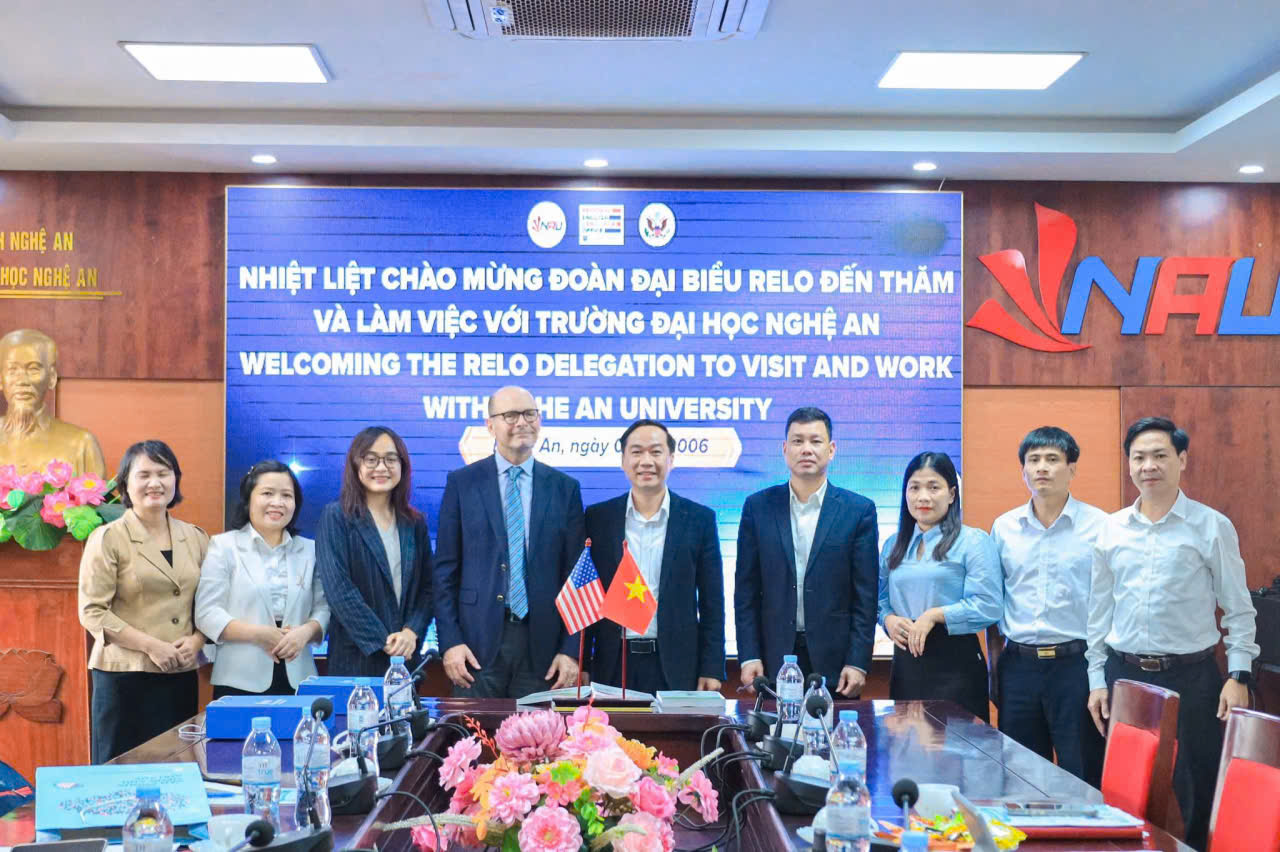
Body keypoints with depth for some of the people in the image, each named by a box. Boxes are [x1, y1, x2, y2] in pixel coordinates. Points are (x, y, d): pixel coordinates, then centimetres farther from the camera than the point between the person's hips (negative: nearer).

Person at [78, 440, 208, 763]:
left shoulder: (195, 538, 10)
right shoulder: (108, 538, -2)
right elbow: (92, 611, -7)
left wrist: (196, 640, -5)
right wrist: (151, 645, -14)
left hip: (181, 676, 4)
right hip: (124, 676, -4)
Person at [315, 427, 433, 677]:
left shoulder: (415, 523, 10)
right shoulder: (336, 517, -2)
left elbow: (427, 587, 8)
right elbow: (338, 590, -11)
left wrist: (412, 631, -10)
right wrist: (382, 640, -14)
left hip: (406, 657, 4)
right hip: (355, 659, -3)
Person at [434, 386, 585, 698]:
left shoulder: (565, 488, 6)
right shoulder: (462, 483, 3)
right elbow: (445, 569, 3)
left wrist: (572, 649, -2)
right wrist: (450, 641, -5)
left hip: (542, 644, 1)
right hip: (478, 640, -1)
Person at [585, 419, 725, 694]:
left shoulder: (699, 519, 2)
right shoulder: (598, 517, 5)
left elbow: (712, 603, 3)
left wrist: (712, 670, -2)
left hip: (676, 668, -1)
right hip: (613, 668, 1)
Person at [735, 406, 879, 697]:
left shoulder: (859, 510, 0)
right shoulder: (758, 507, 4)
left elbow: (865, 596, -1)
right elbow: (746, 590, 4)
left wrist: (858, 663, -6)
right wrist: (748, 656, -2)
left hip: (834, 659, -1)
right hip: (773, 659, 1)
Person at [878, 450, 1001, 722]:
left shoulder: (973, 541, -2)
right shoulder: (893, 545, 15)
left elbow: (987, 606, -11)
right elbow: (881, 599, 17)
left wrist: (934, 616, -16)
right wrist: (888, 619, -4)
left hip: (955, 661, -5)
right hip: (905, 661, 5)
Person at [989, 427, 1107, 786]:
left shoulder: (1099, 525, -3)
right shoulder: (1004, 527, 7)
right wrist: (994, 663, 9)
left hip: (1077, 664, -3)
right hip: (1018, 665, 3)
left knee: (1082, 781, 4)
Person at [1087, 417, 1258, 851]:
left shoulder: (1212, 527, -3)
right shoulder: (1111, 529, 5)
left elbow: (1238, 609, -1)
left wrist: (1239, 675, -8)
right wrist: (1097, 680, 8)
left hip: (1191, 678, -3)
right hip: (1123, 673, 3)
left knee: (1195, 794, 5)